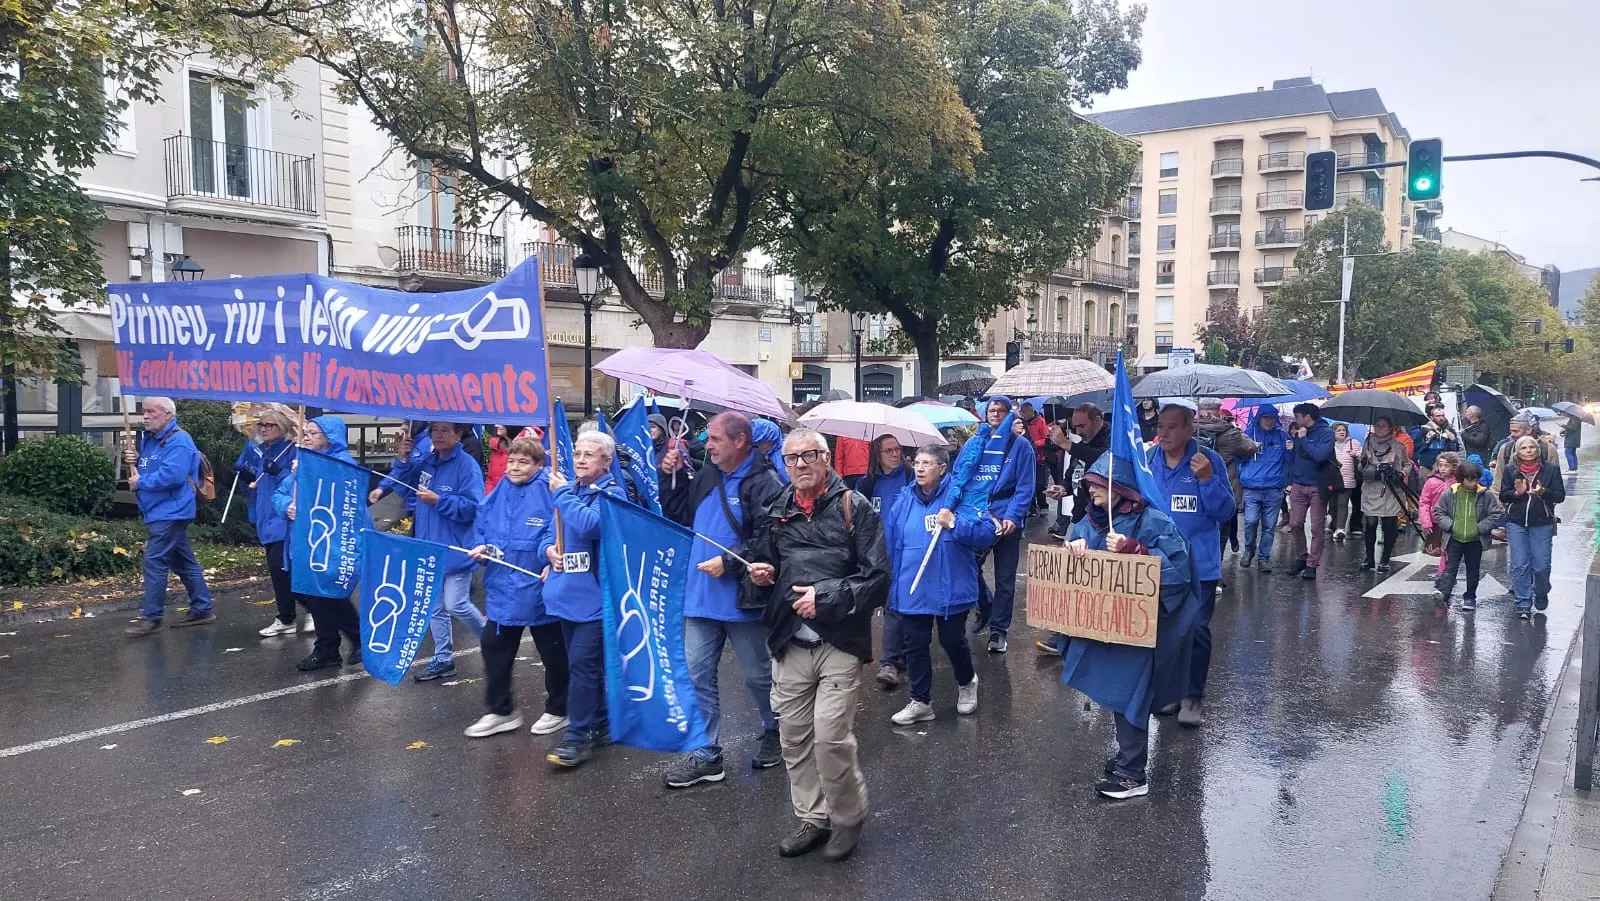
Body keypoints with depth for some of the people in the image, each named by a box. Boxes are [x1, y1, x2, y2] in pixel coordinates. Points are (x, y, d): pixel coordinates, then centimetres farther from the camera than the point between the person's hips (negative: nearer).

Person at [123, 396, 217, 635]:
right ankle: (202, 609, 20)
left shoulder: (178, 441, -16)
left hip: (170, 512, -10)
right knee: (183, 562, 13)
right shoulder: (148, 438, 14)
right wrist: (134, 460, 1)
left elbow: (172, 475, -28)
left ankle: (151, 617, -3)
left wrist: (140, 482, -17)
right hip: (159, 512, 10)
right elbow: (142, 470, 23)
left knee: (154, 561, -9)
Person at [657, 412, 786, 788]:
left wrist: (729, 564, -21)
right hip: (700, 598, 7)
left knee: (759, 675, 11)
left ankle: (775, 735, 35)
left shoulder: (764, 483, -14)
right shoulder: (705, 479, 9)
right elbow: (674, 516, 16)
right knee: (697, 675, 8)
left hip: (743, 600, -7)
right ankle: (707, 755, 18)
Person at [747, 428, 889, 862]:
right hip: (790, 643, 5)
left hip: (839, 643, -5)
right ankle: (812, 818, 27)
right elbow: (764, 563, 26)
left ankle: (848, 819, 14)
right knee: (794, 736, 9)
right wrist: (762, 574, 2)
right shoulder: (778, 510, 13)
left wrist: (826, 597, -16)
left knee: (831, 737, -9)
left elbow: (877, 578, -8)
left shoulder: (854, 507, -3)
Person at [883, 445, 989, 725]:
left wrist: (955, 524, -26)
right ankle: (920, 702, 23)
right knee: (914, 645, 9)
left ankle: (966, 683, 41)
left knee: (952, 640, 12)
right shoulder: (904, 501, 3)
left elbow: (987, 534, -15)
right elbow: (888, 540, 8)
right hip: (911, 589, 4)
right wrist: (890, 579, 4)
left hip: (950, 588, -3)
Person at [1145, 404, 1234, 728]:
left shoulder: (1209, 460, -8)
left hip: (1199, 564, -4)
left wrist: (1207, 479, -24)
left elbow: (1226, 512, -11)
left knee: (1196, 629, -3)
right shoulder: (1147, 460, 3)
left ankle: (1193, 696, 9)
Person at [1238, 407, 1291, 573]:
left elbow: (1289, 460, 15)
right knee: (1251, 522, -13)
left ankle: (1263, 557, 13)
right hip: (1252, 489, -1)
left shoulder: (1282, 436, 12)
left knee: (1269, 526, 2)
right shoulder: (1249, 433, 8)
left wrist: (1290, 450, -6)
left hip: (1274, 489, 2)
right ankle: (1249, 550, 11)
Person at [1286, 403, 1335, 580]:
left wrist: (1303, 439, -15)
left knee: (1317, 528, 1)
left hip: (1317, 486, -5)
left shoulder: (1325, 433, -7)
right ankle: (1301, 557, 20)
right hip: (1298, 486, 5)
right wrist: (1290, 481, 10)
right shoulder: (1298, 433, 10)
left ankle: (1312, 564, 6)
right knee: (1295, 524, 3)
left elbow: (1320, 455, -23)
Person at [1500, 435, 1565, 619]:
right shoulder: (1511, 471, 1)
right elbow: (1503, 496, 2)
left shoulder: (1551, 469, -2)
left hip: (1542, 524, -1)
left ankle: (1541, 595, 31)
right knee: (1520, 565, -1)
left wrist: (1543, 492, -22)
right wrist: (1517, 492, -17)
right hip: (1516, 523, 1)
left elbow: (1560, 495, -3)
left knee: (1542, 565, 3)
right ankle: (1523, 603, 7)